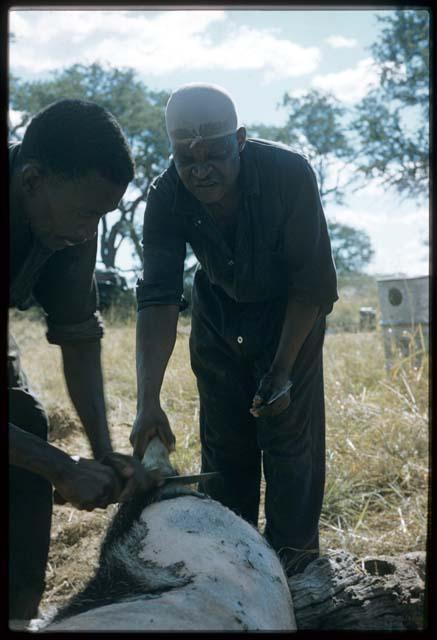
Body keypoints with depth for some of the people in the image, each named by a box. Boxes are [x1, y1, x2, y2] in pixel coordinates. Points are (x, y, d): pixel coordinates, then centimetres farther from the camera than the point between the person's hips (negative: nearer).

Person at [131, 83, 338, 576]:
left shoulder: (288, 174, -31)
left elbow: (313, 282, -24)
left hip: (289, 313, -3)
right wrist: (148, 401, -39)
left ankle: (291, 553, 8)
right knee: (223, 437, 6)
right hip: (218, 310, 3)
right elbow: (157, 299, -29)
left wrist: (282, 370, -26)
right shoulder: (165, 198, -24)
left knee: (289, 430, -7)